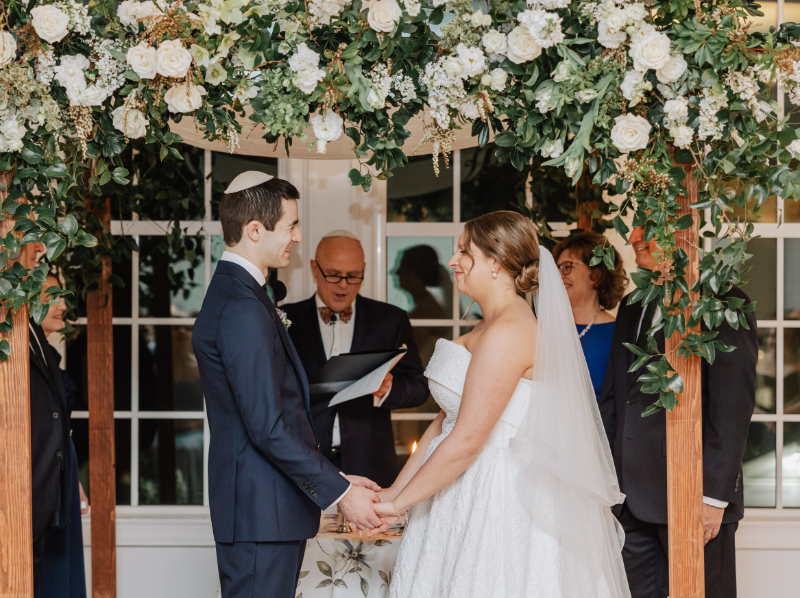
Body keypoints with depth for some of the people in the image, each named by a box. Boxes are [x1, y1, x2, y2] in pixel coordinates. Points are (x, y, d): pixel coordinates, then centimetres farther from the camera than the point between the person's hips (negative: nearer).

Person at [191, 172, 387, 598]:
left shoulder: (230, 295, 16)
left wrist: (334, 479, 16)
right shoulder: (243, 309, -17)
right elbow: (268, 426, -21)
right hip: (262, 511, -10)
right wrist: (339, 492, -14)